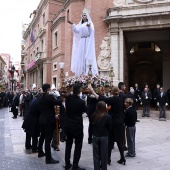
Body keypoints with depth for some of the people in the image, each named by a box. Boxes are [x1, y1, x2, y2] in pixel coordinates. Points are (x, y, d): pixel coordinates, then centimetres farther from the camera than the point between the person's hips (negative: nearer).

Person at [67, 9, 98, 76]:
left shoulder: (90, 24, 9)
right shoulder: (80, 25, 23)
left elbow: (91, 31, -14)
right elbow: (77, 30, 2)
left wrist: (88, 26, -36)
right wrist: (71, 23, -10)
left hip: (87, 42, -5)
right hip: (81, 43, 5)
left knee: (87, 56, -14)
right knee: (80, 57, -3)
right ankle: (81, 74, -5)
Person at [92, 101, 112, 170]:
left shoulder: (94, 116, -8)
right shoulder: (108, 116, -14)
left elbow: (92, 125, 2)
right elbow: (109, 127, -5)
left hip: (95, 137, 2)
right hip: (104, 137, -2)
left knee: (96, 155, 12)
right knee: (104, 155, 10)